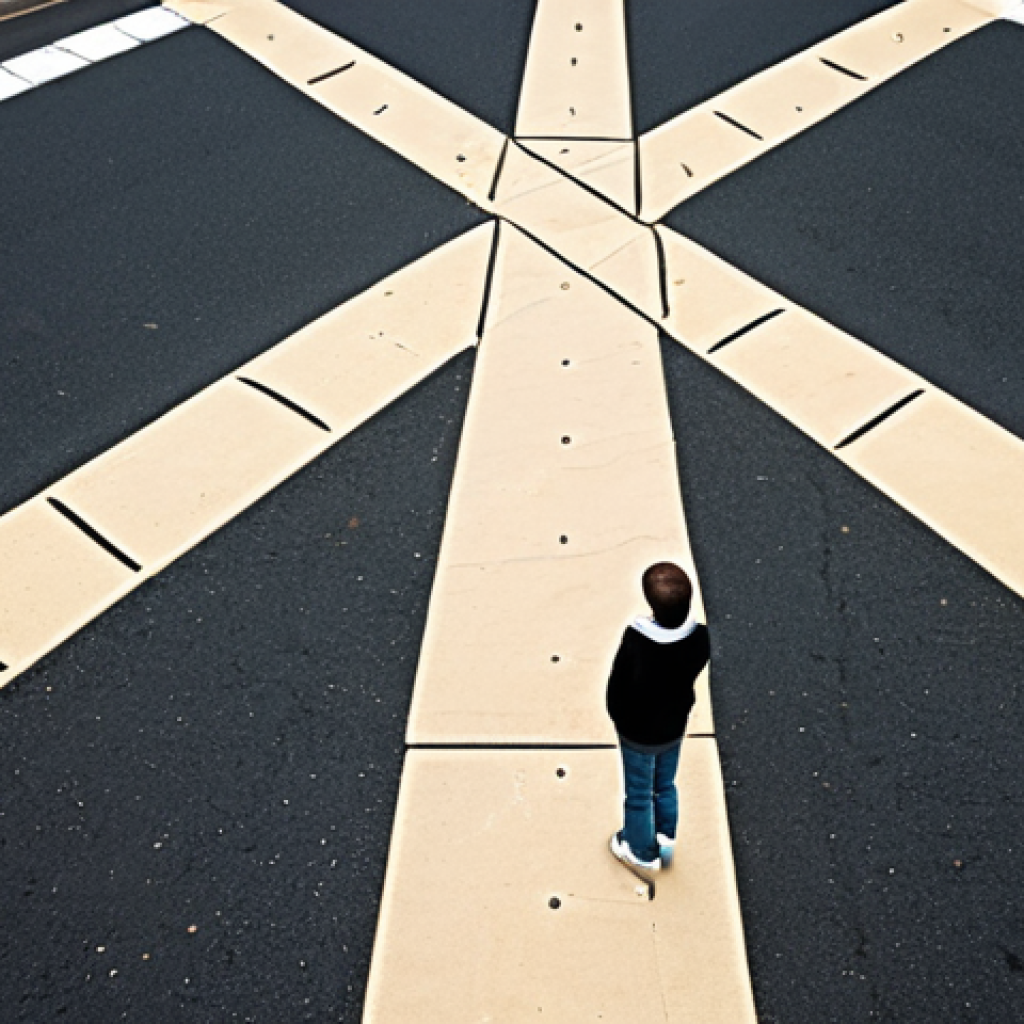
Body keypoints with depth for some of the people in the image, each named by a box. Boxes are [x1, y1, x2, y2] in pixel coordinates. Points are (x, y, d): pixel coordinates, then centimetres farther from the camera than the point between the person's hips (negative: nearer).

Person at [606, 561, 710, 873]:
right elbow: (692, 675, -6)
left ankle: (643, 852, 45)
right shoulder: (699, 638, -25)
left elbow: (617, 687, -21)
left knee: (639, 794, 22)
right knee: (665, 787, 30)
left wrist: (619, 717, 0)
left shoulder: (635, 643, -37)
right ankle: (666, 840, 51)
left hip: (638, 734, -4)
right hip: (674, 728, 4)